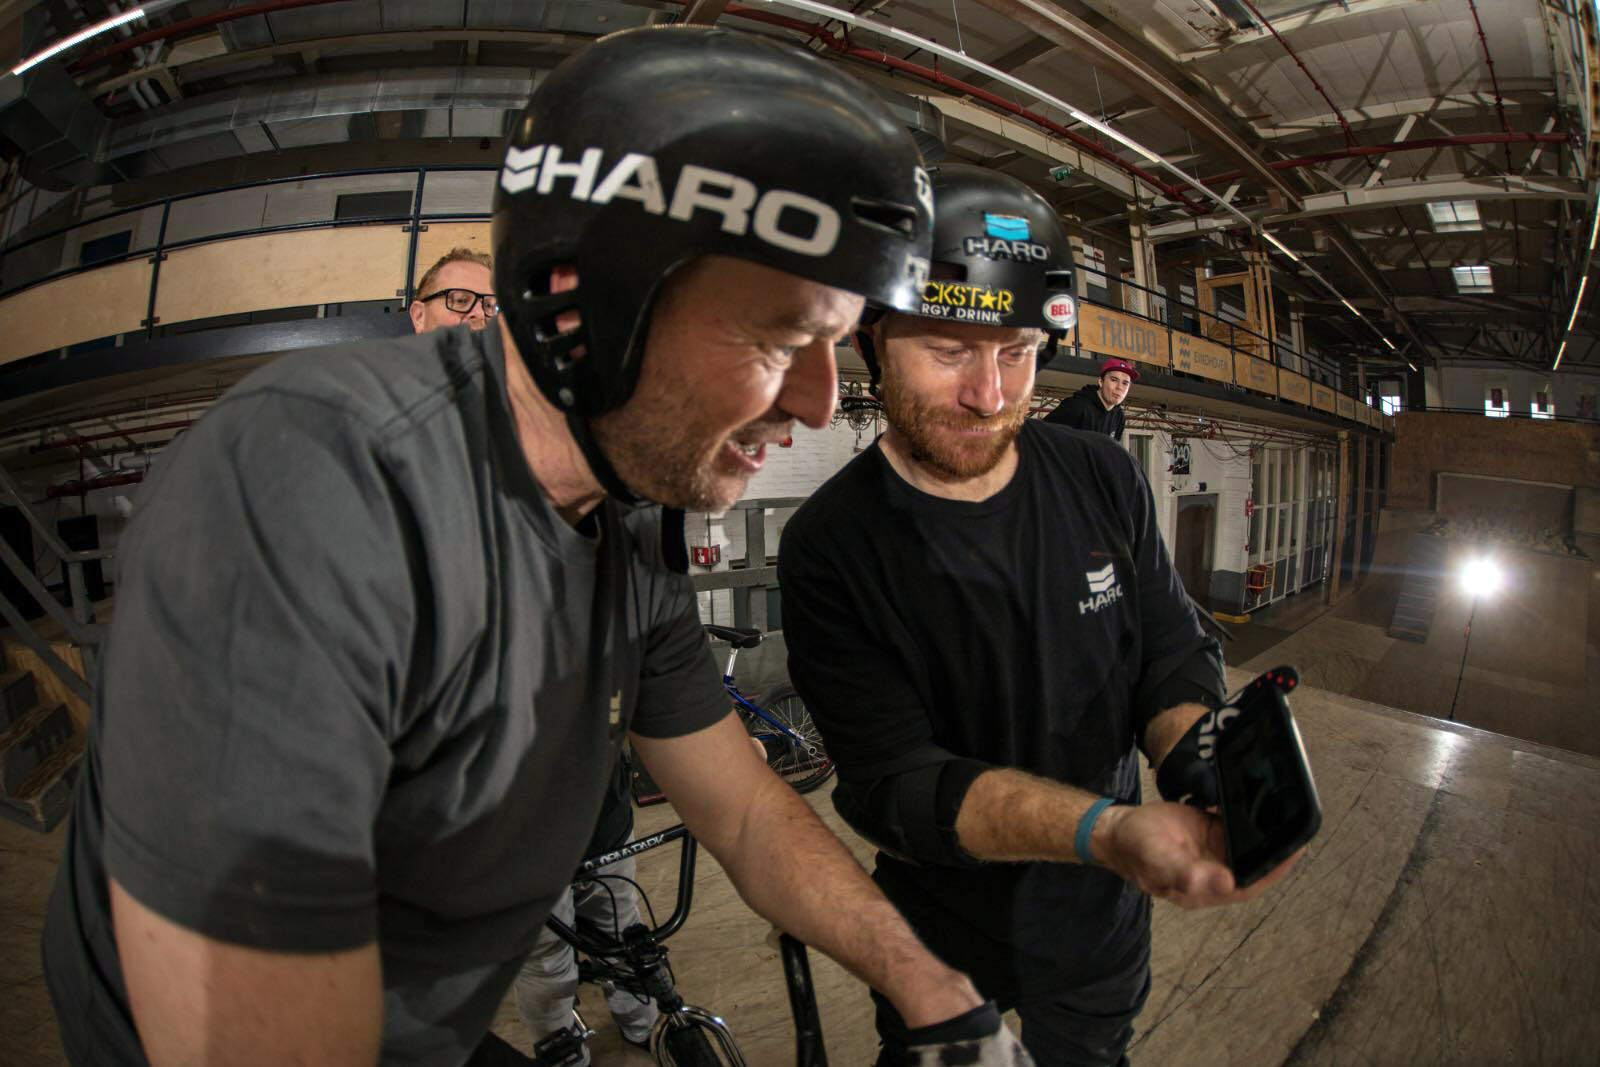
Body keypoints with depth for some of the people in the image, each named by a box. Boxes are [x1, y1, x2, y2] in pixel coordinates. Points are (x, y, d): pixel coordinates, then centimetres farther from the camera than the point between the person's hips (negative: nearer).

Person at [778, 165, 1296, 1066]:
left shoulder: (1107, 482, -9)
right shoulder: (831, 547, -23)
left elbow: (1175, 652, -3)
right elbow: (894, 783, -27)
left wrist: (1199, 757, -26)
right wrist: (1106, 831, -42)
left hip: (1101, 918, 4)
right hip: (944, 930, -3)